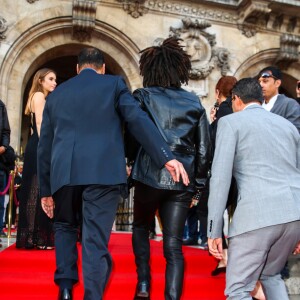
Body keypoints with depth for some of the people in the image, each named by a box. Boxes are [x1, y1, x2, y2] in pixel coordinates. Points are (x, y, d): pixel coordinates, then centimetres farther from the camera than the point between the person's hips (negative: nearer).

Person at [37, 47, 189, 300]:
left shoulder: (56, 94, 21)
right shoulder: (114, 83, 12)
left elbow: (44, 146, 19)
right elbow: (138, 120, -3)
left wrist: (46, 190, 23)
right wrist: (167, 157, -8)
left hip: (63, 172, 3)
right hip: (104, 172, -3)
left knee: (65, 226, 25)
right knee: (96, 241, 0)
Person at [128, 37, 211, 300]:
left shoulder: (142, 97, 2)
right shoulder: (194, 103, 8)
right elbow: (204, 149, 6)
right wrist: (198, 186, 12)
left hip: (150, 175, -1)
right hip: (183, 179, 2)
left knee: (140, 228, 23)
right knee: (173, 244, 5)